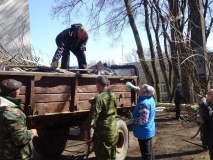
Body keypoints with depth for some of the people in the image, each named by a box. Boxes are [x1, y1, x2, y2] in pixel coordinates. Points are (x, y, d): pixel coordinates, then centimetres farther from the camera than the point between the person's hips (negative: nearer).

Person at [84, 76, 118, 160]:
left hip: (103, 134, -8)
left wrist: (86, 130, -11)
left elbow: (92, 116, -21)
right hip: (114, 132, 8)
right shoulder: (113, 96, 6)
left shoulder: (99, 98, -19)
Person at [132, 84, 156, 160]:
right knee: (150, 151, 23)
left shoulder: (144, 103, -27)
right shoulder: (151, 99, 2)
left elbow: (143, 120, -31)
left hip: (144, 132, -9)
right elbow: (141, 93, 25)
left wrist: (132, 119, -17)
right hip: (149, 130, 9)